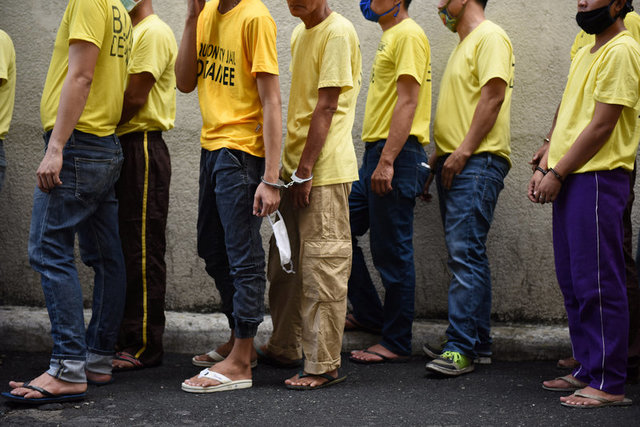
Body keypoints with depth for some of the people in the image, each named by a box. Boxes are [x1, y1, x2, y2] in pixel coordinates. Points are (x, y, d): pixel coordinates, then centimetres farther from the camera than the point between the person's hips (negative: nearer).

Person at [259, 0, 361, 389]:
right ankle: (285, 347, 30)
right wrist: (290, 168, 16)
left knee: (323, 266, -6)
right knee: (285, 262, 16)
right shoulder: (300, 34, 16)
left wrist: (305, 171, -17)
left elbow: (326, 107, -16)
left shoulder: (338, 32, -11)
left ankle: (324, 365, 1)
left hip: (325, 170, -9)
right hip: (297, 167, 9)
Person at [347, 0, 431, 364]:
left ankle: (397, 343, 5)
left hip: (397, 155, -10)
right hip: (378, 155, 10)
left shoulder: (408, 35, -10)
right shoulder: (391, 37, 20)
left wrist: (387, 161, -23)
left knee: (393, 252, -4)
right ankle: (369, 312, 24)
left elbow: (407, 102, -18)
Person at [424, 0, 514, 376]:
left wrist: (463, 151, -20)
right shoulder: (465, 44, 25)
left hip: (477, 161, -10)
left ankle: (461, 348, -14)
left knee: (466, 253, -14)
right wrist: (436, 159, 21)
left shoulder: (491, 37, -6)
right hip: (454, 163, 10)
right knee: (466, 255, 10)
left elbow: (493, 96, -16)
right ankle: (479, 340, 15)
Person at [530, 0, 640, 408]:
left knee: (598, 283, -7)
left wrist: (558, 174, -13)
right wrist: (545, 167, 8)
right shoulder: (585, 54, 20)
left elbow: (602, 126, -15)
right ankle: (587, 369, 23)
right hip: (569, 179, 9)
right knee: (574, 282, 13)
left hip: (598, 178, -9)